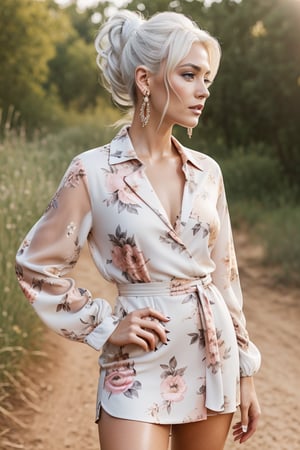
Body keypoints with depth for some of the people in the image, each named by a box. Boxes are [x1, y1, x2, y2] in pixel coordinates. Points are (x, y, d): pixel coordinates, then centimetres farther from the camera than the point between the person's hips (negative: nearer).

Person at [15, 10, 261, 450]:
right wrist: (105, 327, -7)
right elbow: (36, 266, -4)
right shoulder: (93, 172, -10)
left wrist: (245, 373, 11)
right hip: (139, 367, -4)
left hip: (214, 358, 5)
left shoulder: (207, 172, 4)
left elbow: (224, 273, 9)